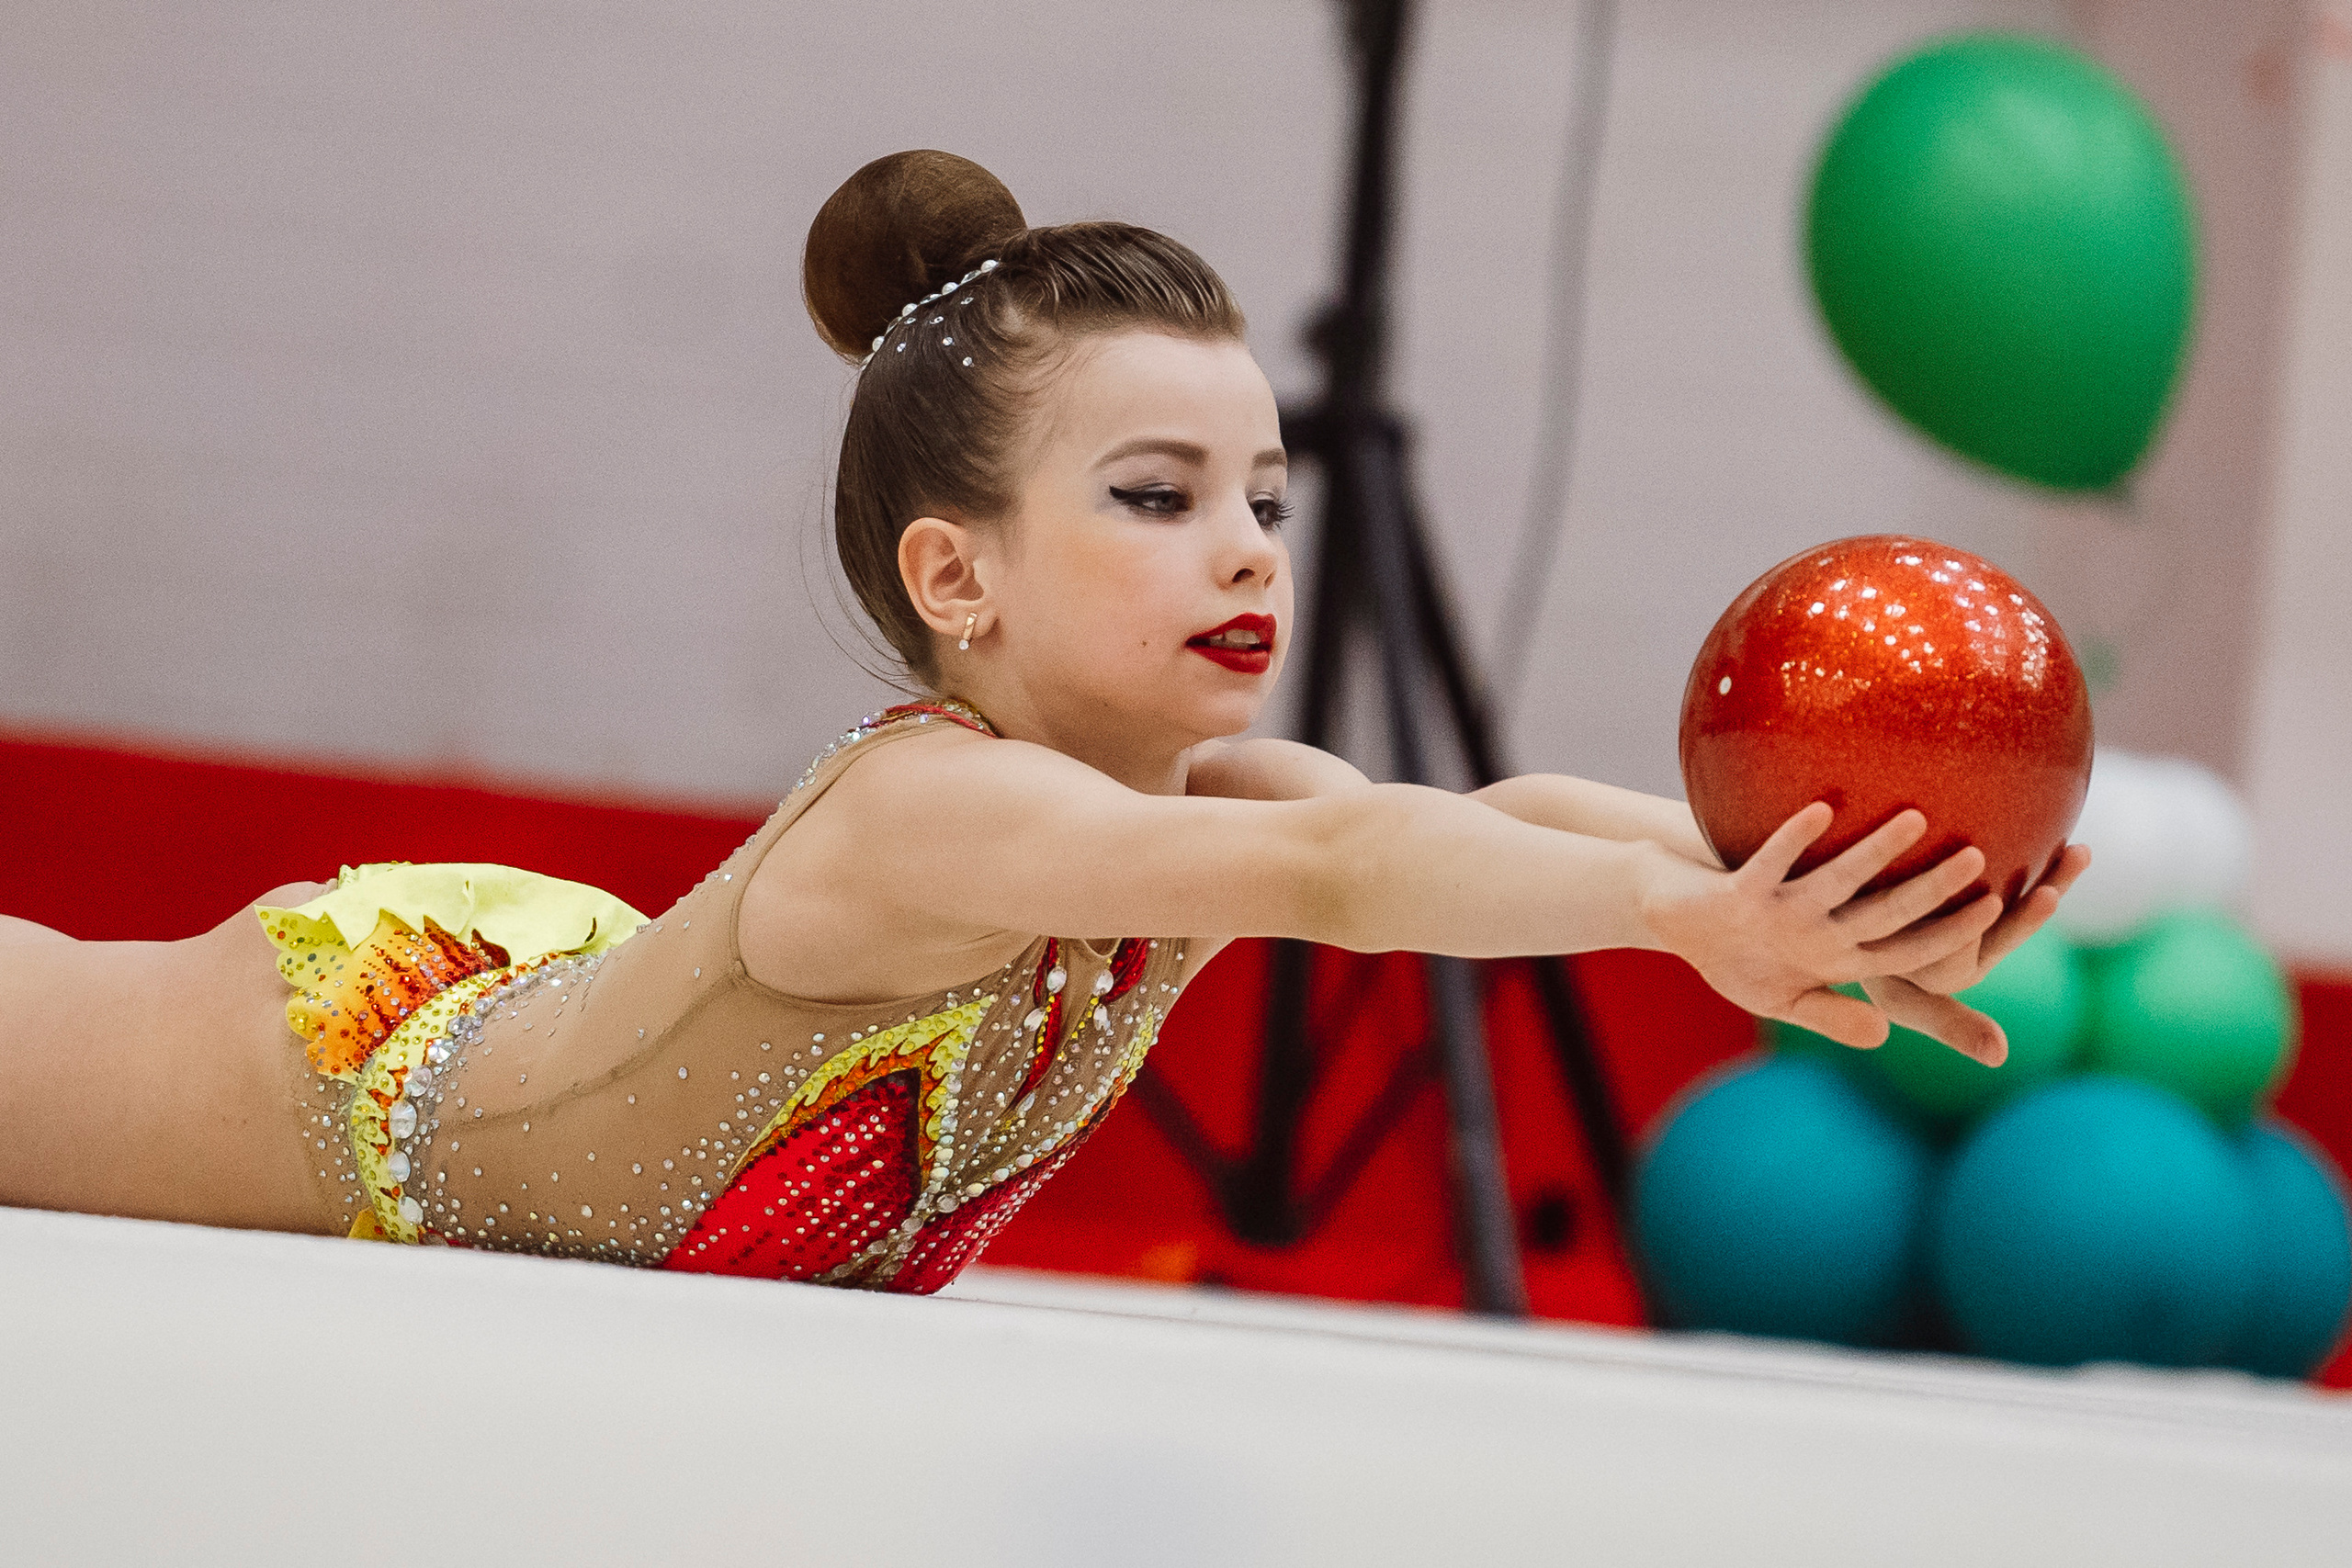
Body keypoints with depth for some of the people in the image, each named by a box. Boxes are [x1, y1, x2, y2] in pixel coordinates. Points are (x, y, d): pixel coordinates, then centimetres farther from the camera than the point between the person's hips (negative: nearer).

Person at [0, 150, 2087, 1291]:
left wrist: (1808, 875, -56)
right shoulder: (919, 813, -45)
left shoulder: (1204, 793, -23)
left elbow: (1485, 818, -39)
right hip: (344, 1056, -6)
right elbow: (1327, 869, -61)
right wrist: (1693, 917, -68)